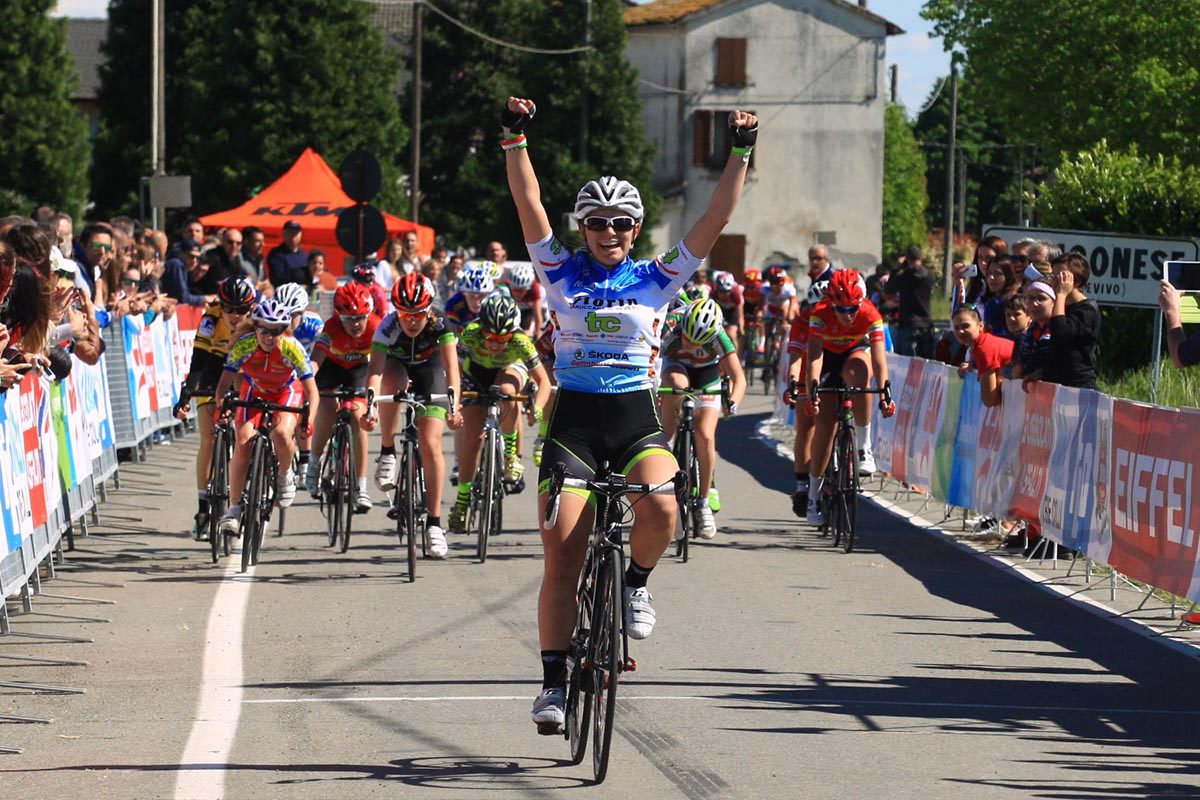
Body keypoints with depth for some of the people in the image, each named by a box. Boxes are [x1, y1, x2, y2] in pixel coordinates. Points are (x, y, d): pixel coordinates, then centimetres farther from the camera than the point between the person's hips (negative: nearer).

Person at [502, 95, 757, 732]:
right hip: (574, 422, 0)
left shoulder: (657, 279, 7)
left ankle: (636, 582, 0)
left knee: (658, 507, -31)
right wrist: (515, 139, -12)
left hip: (637, 421, 0)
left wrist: (740, 154, -5)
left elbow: (716, 219, 1)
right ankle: (554, 680, 2)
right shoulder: (561, 273, 6)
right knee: (562, 556, -8)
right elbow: (528, 203, -3)